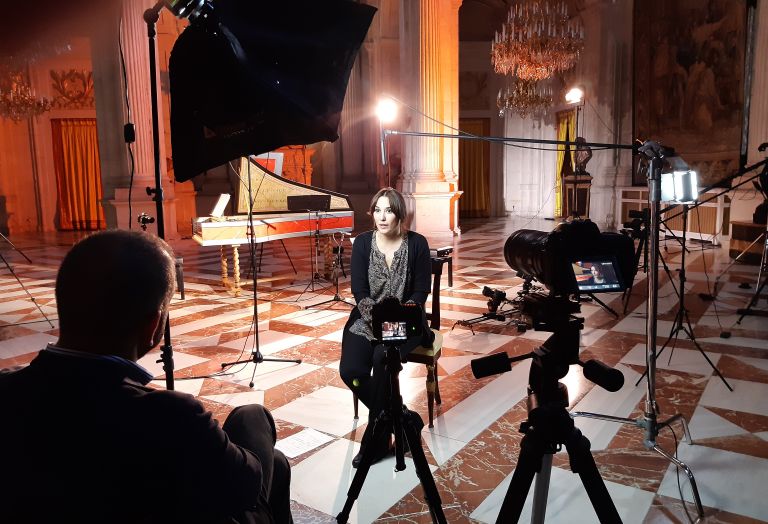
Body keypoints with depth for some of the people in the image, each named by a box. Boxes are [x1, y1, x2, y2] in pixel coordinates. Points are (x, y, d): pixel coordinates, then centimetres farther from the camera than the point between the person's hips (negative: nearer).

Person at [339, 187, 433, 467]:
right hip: (367, 318, 2)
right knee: (350, 370, -22)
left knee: (383, 358, -32)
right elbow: (359, 291, -4)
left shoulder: (417, 243, -4)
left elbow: (421, 291, -3)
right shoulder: (362, 242, 0)